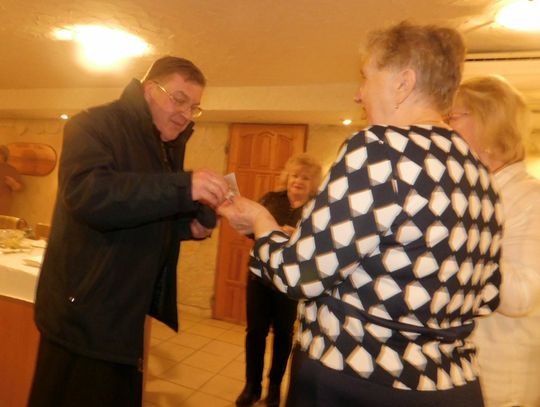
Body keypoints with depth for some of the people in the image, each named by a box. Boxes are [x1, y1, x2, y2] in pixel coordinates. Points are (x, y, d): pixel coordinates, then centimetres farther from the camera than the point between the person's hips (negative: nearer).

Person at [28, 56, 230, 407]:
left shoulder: (169, 148, 12)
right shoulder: (95, 125, -12)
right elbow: (85, 193, -32)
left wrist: (192, 225, -1)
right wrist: (183, 186, -37)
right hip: (84, 313, -8)